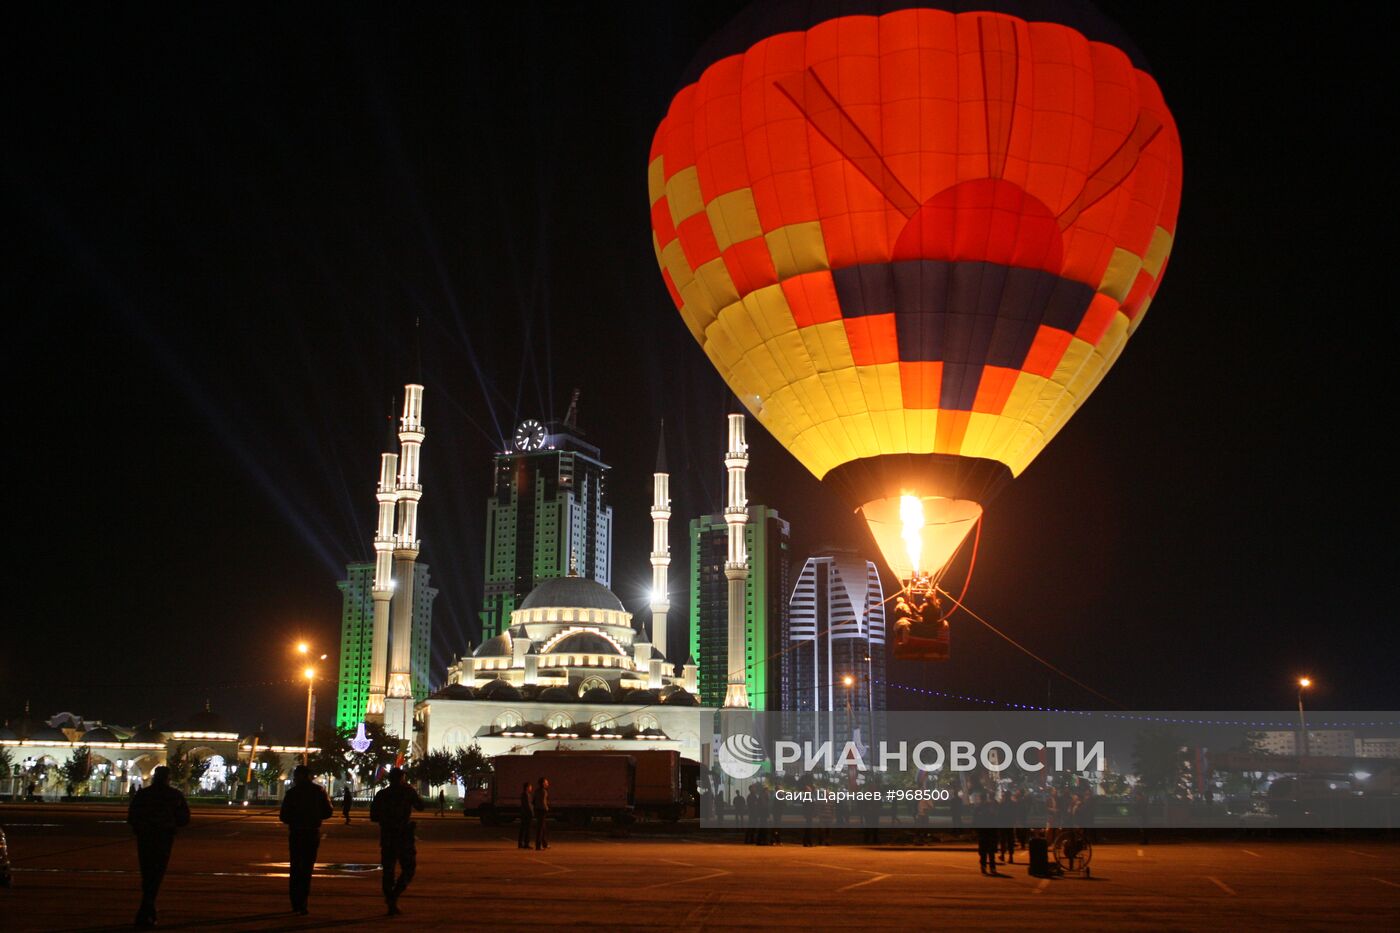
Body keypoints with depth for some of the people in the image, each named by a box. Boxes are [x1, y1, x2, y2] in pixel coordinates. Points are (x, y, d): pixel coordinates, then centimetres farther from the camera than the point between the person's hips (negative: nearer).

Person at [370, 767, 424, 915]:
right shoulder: (407, 792, -4)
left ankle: (391, 904, 8)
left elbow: (373, 817, 5)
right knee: (408, 868, 8)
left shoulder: (381, 795, 3)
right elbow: (420, 806, 10)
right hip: (404, 836, -3)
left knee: (388, 870, 10)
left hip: (387, 836, 3)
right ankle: (394, 895, -13)